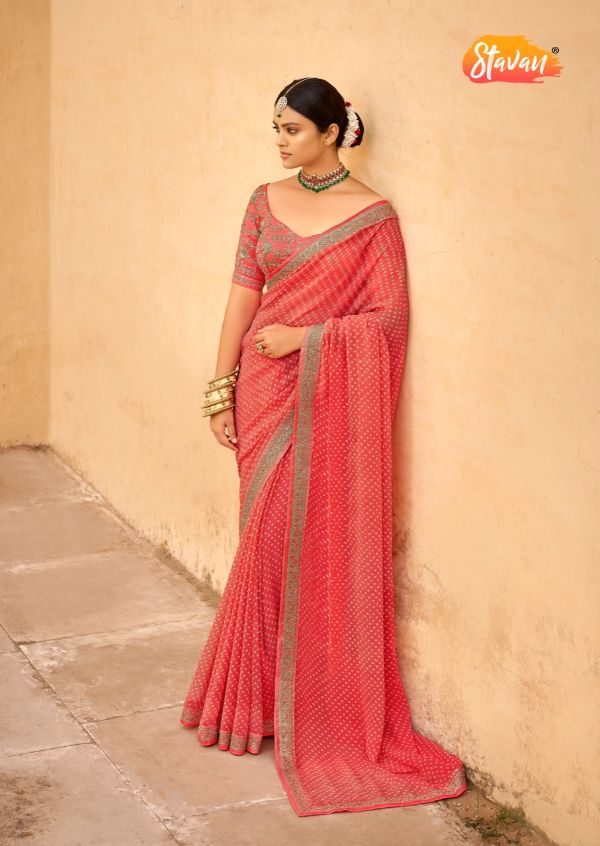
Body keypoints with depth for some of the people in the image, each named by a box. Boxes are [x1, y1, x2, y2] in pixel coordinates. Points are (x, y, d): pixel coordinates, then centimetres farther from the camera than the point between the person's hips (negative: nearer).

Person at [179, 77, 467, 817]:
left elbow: (391, 315, -9)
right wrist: (221, 386, 1)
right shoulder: (265, 202, 8)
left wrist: (304, 337, -14)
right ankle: (262, 695, 21)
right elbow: (244, 293, 6)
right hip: (265, 393, 4)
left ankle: (325, 702, 12)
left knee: (325, 541, -2)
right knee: (269, 539, 8)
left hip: (333, 397, -4)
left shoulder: (373, 215, -5)